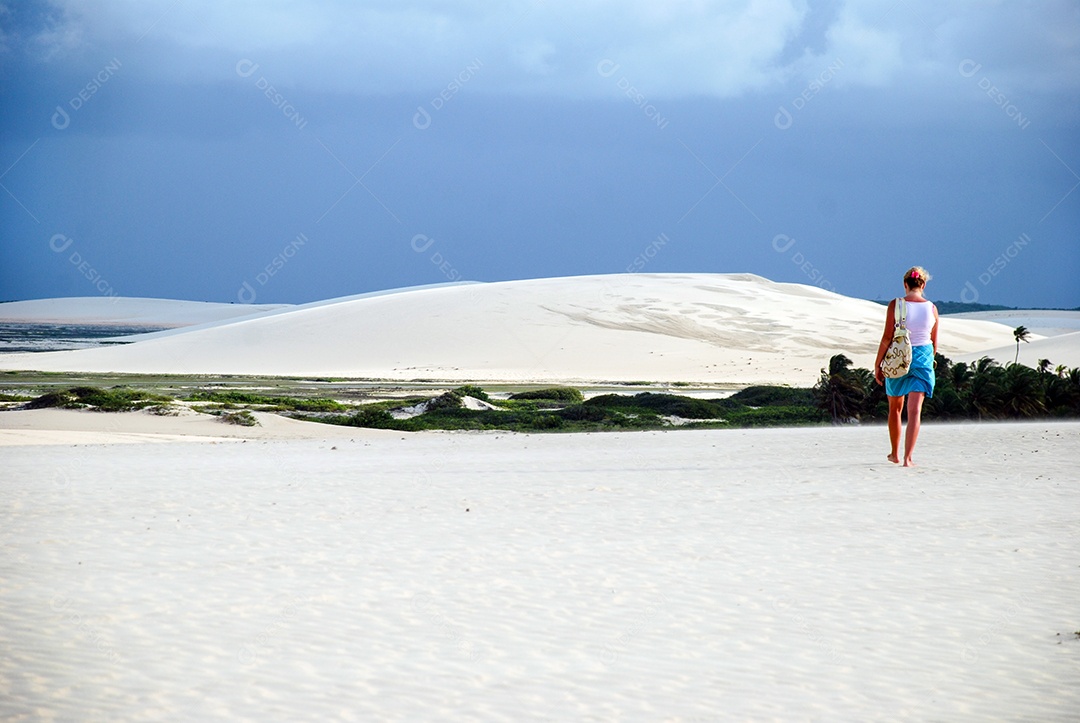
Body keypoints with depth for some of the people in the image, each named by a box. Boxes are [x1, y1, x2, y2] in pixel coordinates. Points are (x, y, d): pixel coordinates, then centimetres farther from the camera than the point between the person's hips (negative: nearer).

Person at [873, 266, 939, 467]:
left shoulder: (895, 305, -9)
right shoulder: (931, 308, -1)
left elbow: (887, 338, -10)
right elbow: (934, 341, 8)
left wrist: (877, 364, -2)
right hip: (923, 358, 1)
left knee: (895, 408, 18)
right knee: (915, 410, -2)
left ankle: (895, 454, 30)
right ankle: (907, 457, -12)